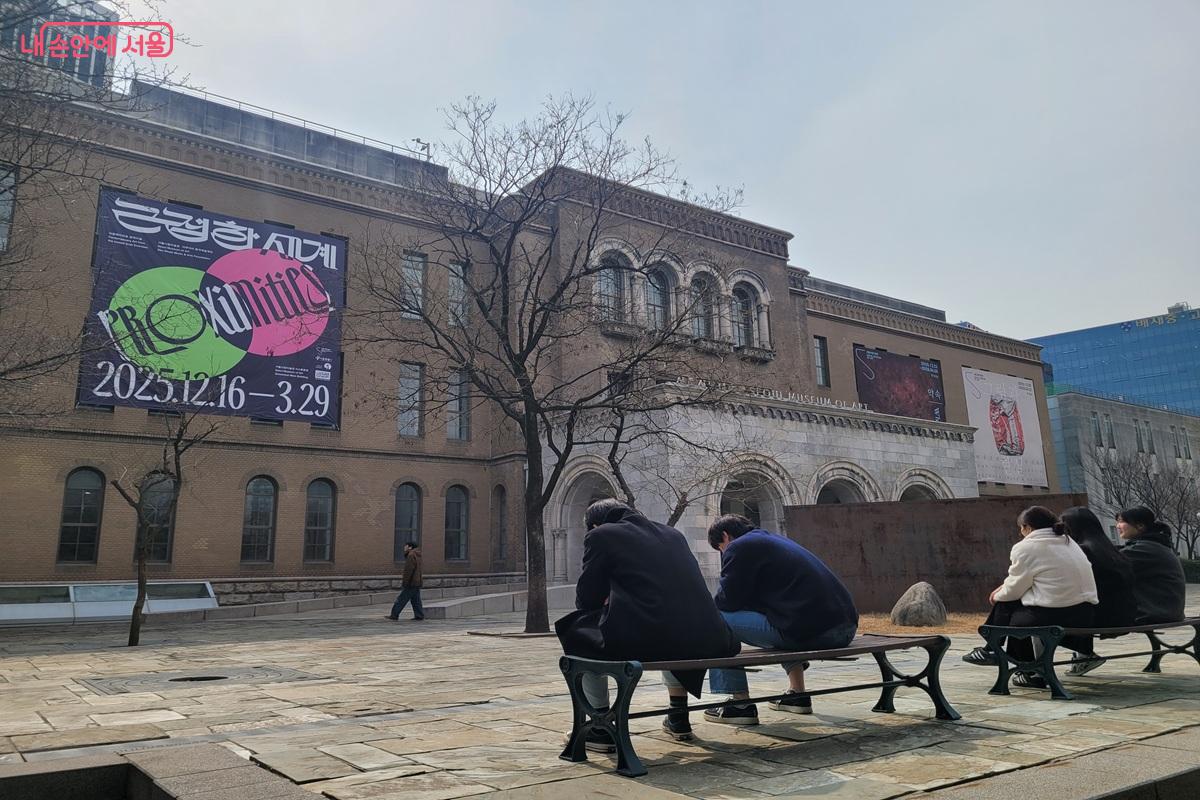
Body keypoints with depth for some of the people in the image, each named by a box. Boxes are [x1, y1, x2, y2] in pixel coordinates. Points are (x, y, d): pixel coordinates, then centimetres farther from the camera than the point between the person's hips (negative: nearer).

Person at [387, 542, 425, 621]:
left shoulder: (411, 555, -15)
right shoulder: (417, 555, 16)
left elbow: (408, 570, -20)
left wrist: (404, 582, -17)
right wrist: (404, 577, 23)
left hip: (411, 583, -10)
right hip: (417, 583, 10)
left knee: (402, 599, -3)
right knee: (416, 600, 11)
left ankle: (394, 615, 1)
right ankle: (419, 616, 9)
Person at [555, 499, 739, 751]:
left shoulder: (600, 536, 7)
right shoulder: (673, 534, 24)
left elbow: (586, 599, 10)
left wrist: (607, 603, 33)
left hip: (644, 640, -6)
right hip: (706, 641, 6)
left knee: (577, 630, 19)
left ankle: (601, 729, 18)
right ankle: (678, 719, 40)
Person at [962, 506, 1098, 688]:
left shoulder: (1025, 548, -8)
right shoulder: (1068, 542, 18)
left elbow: (1014, 589, -1)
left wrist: (997, 596, 20)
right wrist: (1004, 588, 25)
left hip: (1052, 616, -8)